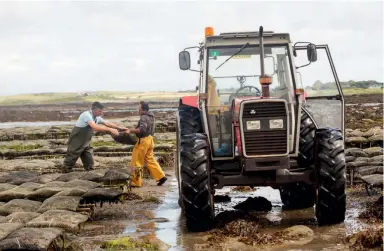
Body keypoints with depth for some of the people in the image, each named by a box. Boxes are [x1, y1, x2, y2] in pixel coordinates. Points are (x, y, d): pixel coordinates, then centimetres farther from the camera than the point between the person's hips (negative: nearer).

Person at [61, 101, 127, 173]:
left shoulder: (97, 117, 1)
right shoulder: (87, 115, -26)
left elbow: (107, 123, 13)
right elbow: (95, 127, -39)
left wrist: (120, 127, 4)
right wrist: (110, 129, -40)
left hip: (86, 142, 8)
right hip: (76, 141, -8)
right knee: (71, 158, 1)